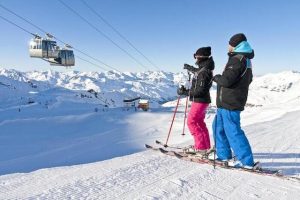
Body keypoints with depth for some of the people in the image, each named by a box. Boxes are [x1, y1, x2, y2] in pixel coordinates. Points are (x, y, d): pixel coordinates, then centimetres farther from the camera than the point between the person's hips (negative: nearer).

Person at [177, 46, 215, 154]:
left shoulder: (204, 72, -23)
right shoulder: (204, 69, 7)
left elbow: (200, 90, -27)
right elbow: (197, 72, 32)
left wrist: (185, 92, -23)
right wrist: (190, 68, 47)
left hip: (200, 100, -10)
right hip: (202, 100, 10)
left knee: (191, 122, -4)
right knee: (199, 122, 17)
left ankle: (201, 147, 0)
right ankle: (206, 145, 26)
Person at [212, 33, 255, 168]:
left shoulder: (237, 59, -16)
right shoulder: (245, 59, 16)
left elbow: (226, 80, -25)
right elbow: (248, 79, 26)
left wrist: (216, 77, -3)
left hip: (230, 103, -10)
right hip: (228, 102, 10)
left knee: (232, 130, -5)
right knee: (218, 126, 17)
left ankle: (246, 160, 3)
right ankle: (224, 155, 25)